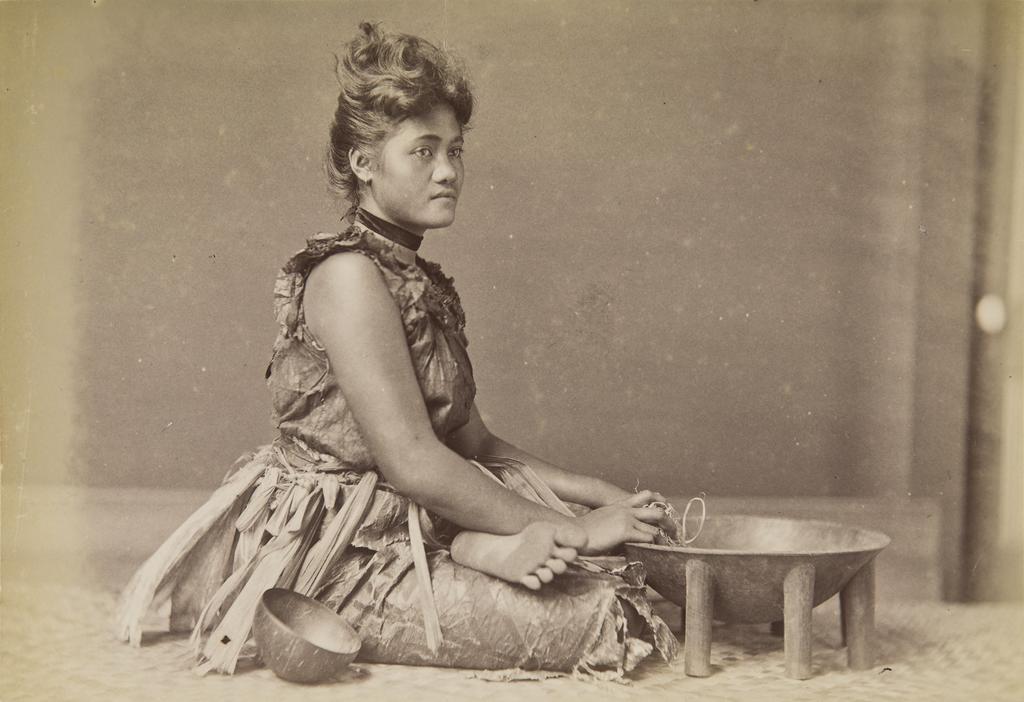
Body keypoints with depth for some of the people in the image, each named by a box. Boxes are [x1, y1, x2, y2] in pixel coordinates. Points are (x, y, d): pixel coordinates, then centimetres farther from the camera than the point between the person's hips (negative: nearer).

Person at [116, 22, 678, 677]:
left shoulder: (427, 284, 13)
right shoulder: (347, 274, -17)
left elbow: (474, 442, 12)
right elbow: (413, 463, -22)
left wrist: (602, 494, 1)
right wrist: (572, 529, -16)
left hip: (411, 524, 9)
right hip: (341, 560, -9)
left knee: (637, 560, -1)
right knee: (603, 614, -17)